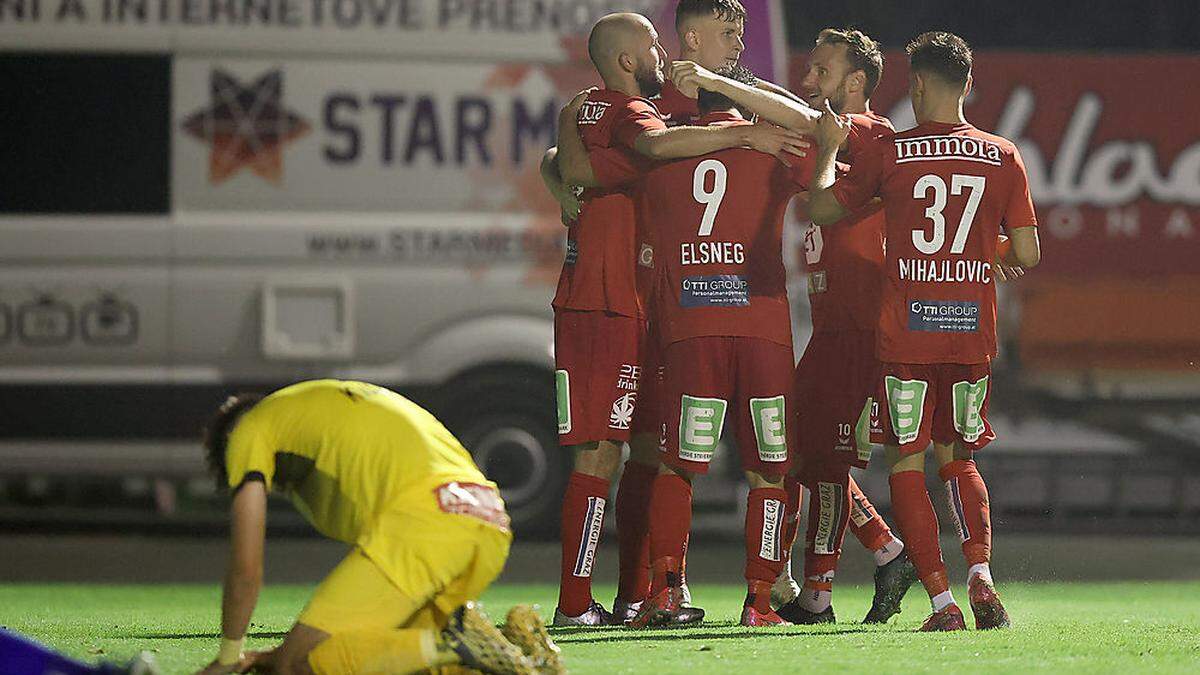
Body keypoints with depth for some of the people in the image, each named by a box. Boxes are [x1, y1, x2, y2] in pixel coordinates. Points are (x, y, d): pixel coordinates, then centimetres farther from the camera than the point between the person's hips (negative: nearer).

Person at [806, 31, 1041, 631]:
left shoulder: (889, 154, -4)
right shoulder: (1003, 157, 2)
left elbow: (820, 209, 7)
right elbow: (1027, 255, 1)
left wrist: (830, 148, 23)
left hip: (905, 334, -3)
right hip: (974, 333, 3)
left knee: (906, 465, 6)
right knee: (958, 459, 19)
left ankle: (942, 602, -3)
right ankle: (981, 576, -2)